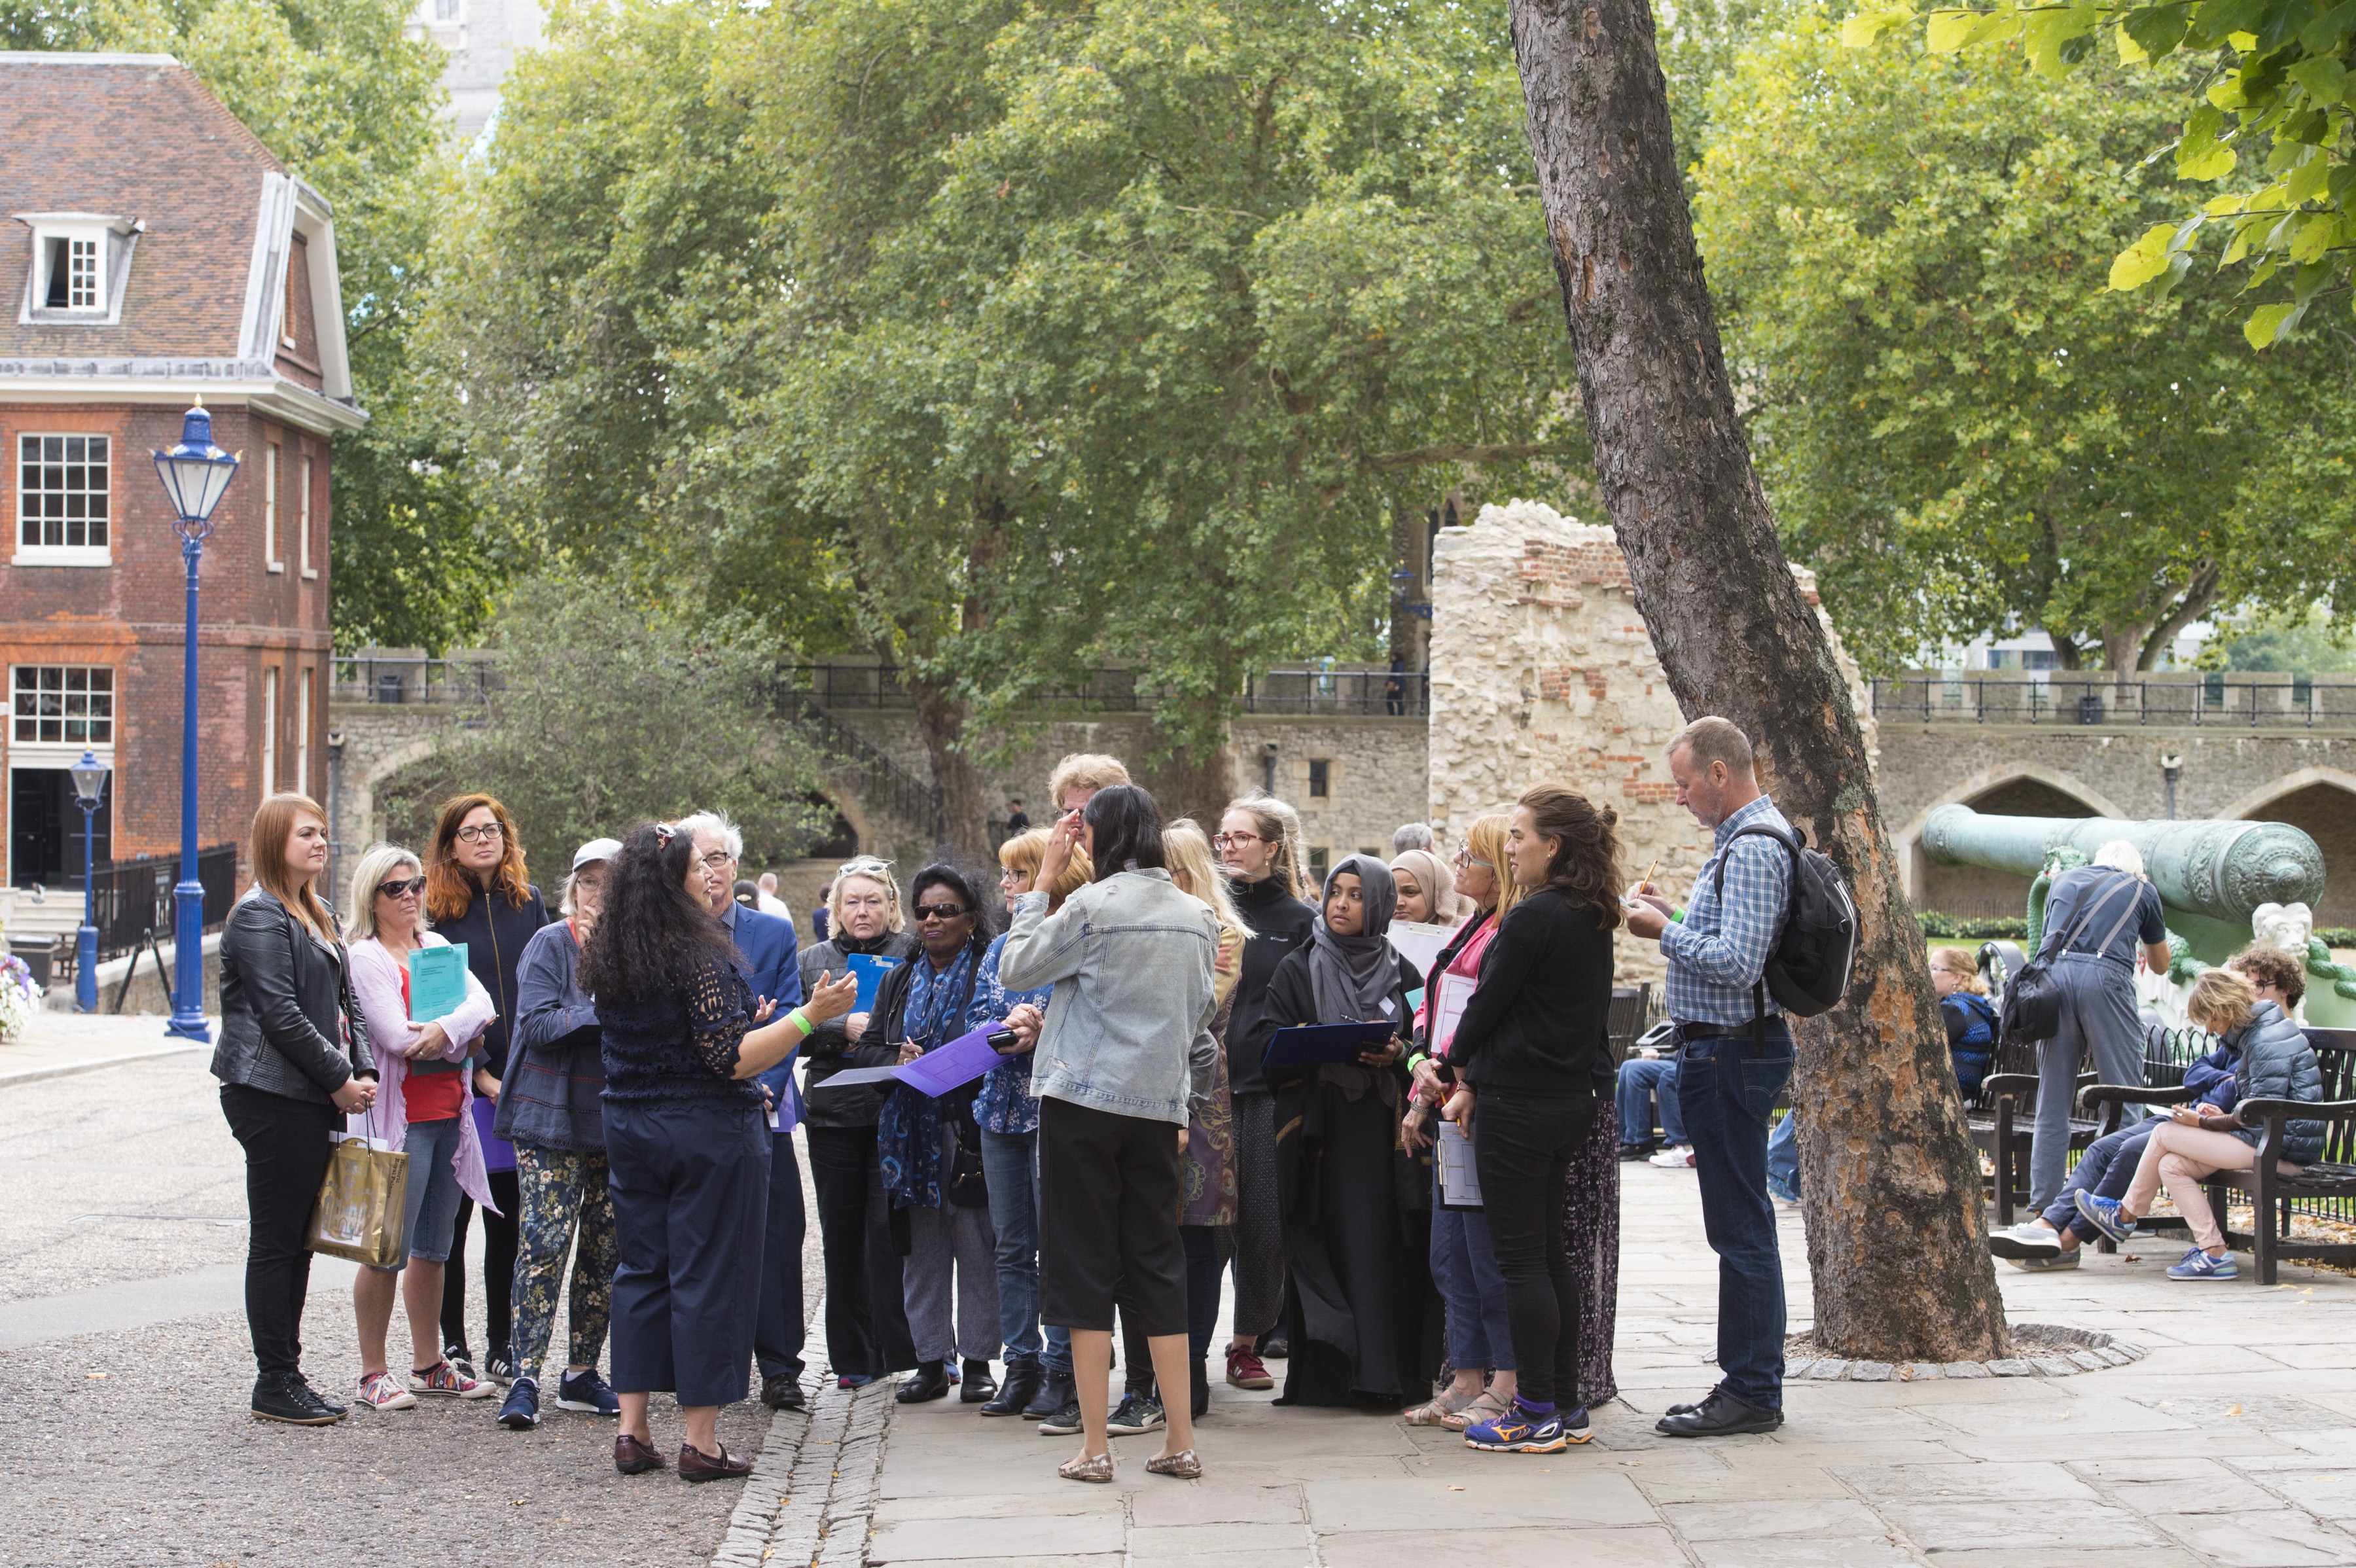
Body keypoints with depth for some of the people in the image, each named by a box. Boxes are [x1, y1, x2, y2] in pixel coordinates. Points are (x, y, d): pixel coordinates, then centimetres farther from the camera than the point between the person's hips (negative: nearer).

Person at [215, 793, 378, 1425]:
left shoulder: (317, 917, 19)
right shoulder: (259, 916, -10)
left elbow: (345, 1002, 17)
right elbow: (280, 1012, -16)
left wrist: (363, 1071, 2)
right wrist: (339, 1080, -13)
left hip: (315, 1099, 9)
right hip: (273, 1095, -9)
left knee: (299, 1239, 11)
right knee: (275, 1241, -4)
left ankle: (287, 1373, 17)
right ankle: (275, 1383, 1)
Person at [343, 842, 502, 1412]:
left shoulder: (437, 946, 15)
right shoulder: (363, 956, -5)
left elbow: (481, 1002, 0)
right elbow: (396, 1035, -15)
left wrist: (446, 1029, -19)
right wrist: (463, 1040, -2)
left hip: (449, 1113, 7)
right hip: (398, 1114, -7)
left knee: (433, 1247, 13)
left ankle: (428, 1364, 21)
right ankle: (373, 1373, 1)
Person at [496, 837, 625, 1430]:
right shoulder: (550, 944, -3)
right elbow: (537, 1023, -13)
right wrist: (602, 1011, -18)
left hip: (615, 1120, 4)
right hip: (552, 1116, -4)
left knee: (605, 1248, 7)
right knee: (544, 1242, -11)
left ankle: (581, 1372, 17)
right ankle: (525, 1377, -10)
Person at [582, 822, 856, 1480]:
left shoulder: (606, 958, 6)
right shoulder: (699, 956, -17)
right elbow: (733, 1060, -20)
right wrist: (811, 1015, -21)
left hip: (630, 1130, 7)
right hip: (710, 1131, -7)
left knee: (641, 1272, 13)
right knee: (709, 1276, 0)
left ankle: (633, 1430, 13)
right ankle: (701, 1442, 3)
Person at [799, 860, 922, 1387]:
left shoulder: (912, 953, 5)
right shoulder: (814, 961, 14)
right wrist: (845, 1029, -11)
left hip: (894, 1112, -3)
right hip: (833, 1114, 3)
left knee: (889, 1232, -7)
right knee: (842, 1238, 6)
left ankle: (900, 1352, 0)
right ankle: (854, 1359, 14)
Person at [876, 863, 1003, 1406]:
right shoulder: (899, 982, 18)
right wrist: (898, 1061, -4)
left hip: (970, 1127, -5)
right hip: (913, 1131, 5)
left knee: (977, 1246, -2)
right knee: (922, 1248, 6)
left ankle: (978, 1362, 5)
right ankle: (931, 1361, 11)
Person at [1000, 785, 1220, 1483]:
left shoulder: (1094, 906, -12)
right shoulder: (1197, 915, 8)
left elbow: (1015, 967, -2)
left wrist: (1043, 879, 3)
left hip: (1085, 1098, -5)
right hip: (1159, 1104, 5)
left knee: (1085, 1264, 0)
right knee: (1158, 1266, 10)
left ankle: (1094, 1446, 0)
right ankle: (1180, 1441, 9)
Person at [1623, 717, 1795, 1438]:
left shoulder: (1753, 848, -17)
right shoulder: (1743, 840, 17)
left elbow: (1737, 963, -25)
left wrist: (1666, 933, -13)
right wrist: (1674, 918, 12)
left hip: (1732, 1051, -11)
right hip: (1724, 1049, 11)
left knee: (1740, 1227, -6)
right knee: (1739, 1224, 13)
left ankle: (1752, 1393, -2)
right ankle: (1747, 1380, 19)